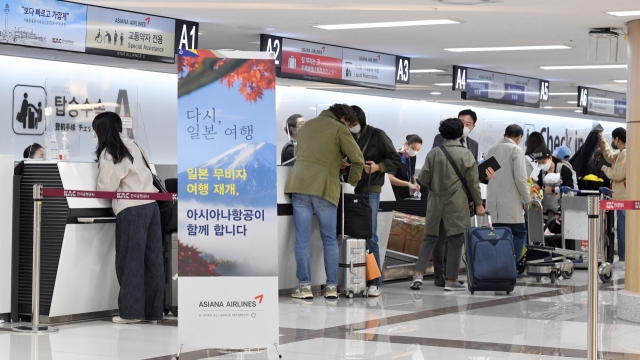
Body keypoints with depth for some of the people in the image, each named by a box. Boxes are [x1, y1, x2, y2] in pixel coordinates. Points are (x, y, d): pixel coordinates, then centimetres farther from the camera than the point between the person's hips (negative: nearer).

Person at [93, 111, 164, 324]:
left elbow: (106, 187, -4)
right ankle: (153, 311, 8)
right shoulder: (131, 145, 19)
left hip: (131, 209, -7)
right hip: (151, 204, 7)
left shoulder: (108, 153, -4)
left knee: (130, 260, -2)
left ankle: (131, 311, -1)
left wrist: (93, 190, 15)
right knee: (152, 260, 6)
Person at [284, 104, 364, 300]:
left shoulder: (307, 126, 21)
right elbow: (358, 159, -2)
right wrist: (353, 182, 15)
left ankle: (305, 286, 1)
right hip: (324, 188, -3)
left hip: (299, 185, 3)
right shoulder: (339, 129, 5)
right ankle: (332, 286, 7)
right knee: (329, 240, 7)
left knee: (302, 239, 2)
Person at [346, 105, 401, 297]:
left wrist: (378, 167, -12)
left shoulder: (377, 136, 2)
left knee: (370, 236, -7)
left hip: (370, 190, -4)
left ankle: (374, 282, -4)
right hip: (351, 189, 4)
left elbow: (396, 160, 3)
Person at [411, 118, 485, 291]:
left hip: (436, 201, 3)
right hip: (457, 204, -3)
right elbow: (473, 182, -4)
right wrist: (478, 204, 3)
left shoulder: (433, 153, 2)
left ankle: (418, 274, 2)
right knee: (455, 241, 4)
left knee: (429, 238, 12)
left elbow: (423, 178, 3)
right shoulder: (465, 154, -5)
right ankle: (451, 280, 6)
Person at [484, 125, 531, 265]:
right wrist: (528, 200, -1)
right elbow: (520, 179, -12)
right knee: (519, 233, 2)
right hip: (510, 202, -6)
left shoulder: (491, 150, 11)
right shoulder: (516, 150, -7)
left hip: (493, 202, 6)